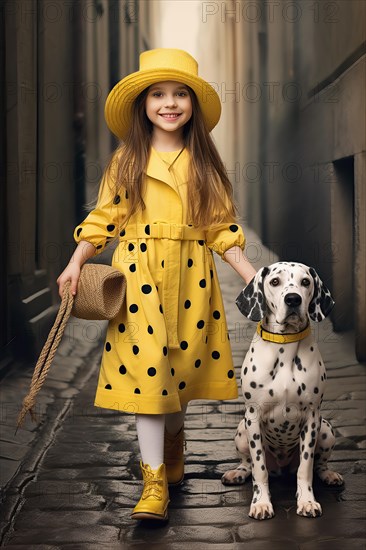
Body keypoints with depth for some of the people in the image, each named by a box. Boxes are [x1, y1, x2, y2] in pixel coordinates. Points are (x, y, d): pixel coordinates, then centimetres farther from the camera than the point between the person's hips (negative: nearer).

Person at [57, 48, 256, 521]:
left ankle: (171, 448, 33)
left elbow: (221, 229, 7)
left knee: (179, 368, 7)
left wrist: (251, 276, 1)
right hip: (138, 274, -2)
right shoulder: (126, 161, 4)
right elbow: (104, 218, 4)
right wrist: (75, 262, -8)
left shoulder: (204, 163, 8)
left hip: (191, 278, 2)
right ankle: (154, 482, -5)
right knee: (146, 368, -9)